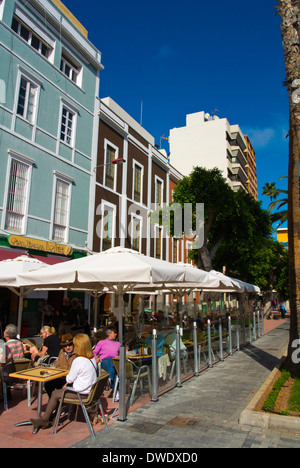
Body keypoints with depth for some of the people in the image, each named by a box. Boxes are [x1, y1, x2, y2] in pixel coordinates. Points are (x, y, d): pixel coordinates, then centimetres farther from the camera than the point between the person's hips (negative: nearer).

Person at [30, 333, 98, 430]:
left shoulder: (78, 361, -25)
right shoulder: (92, 358, 0)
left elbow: (69, 379, -14)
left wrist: (67, 376, 9)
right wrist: (69, 383, 10)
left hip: (81, 393, -8)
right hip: (90, 390, 8)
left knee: (55, 394, 8)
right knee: (62, 390, 22)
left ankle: (45, 420, 22)